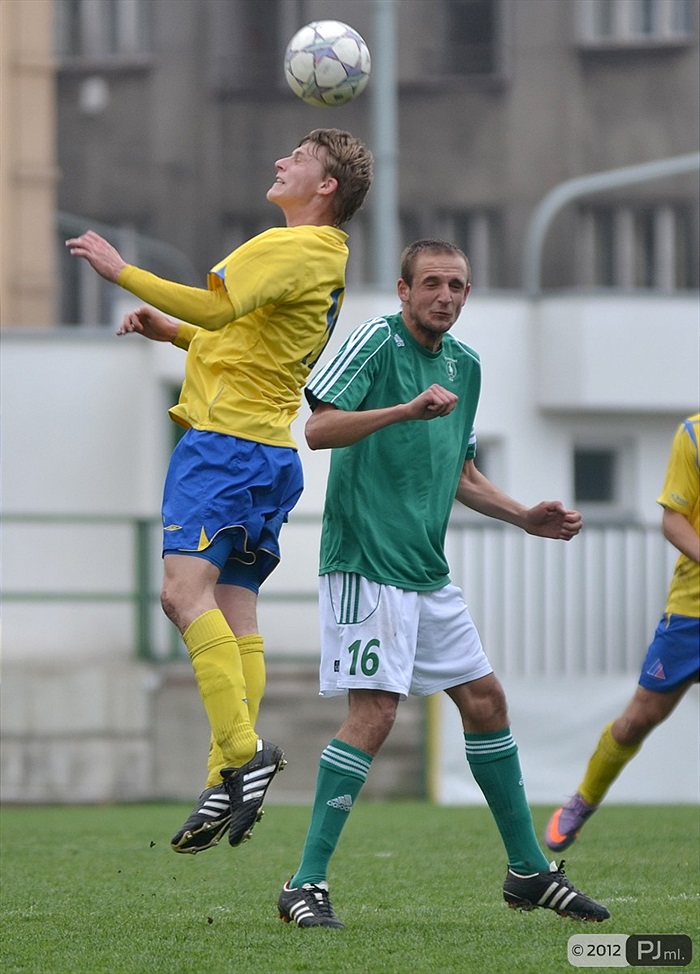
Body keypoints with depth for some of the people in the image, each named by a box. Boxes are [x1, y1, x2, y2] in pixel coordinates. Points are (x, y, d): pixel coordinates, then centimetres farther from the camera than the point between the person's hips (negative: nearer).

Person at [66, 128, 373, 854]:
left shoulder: (291, 248, -12)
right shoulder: (329, 258, 21)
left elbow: (215, 305, -24)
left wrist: (120, 270, -18)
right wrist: (173, 331, 20)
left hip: (226, 440, -10)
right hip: (269, 445, 10)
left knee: (186, 589, -20)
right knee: (233, 605, 4)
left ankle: (243, 750, -28)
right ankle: (231, 781, -2)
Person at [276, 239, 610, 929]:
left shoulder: (465, 365, 16)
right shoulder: (376, 341, -8)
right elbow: (319, 428, -21)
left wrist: (526, 518, 15)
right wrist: (406, 409, -32)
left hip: (428, 573, 8)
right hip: (365, 563, -8)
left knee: (485, 702, 11)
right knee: (374, 712, -16)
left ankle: (528, 870, 22)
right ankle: (306, 885, -13)